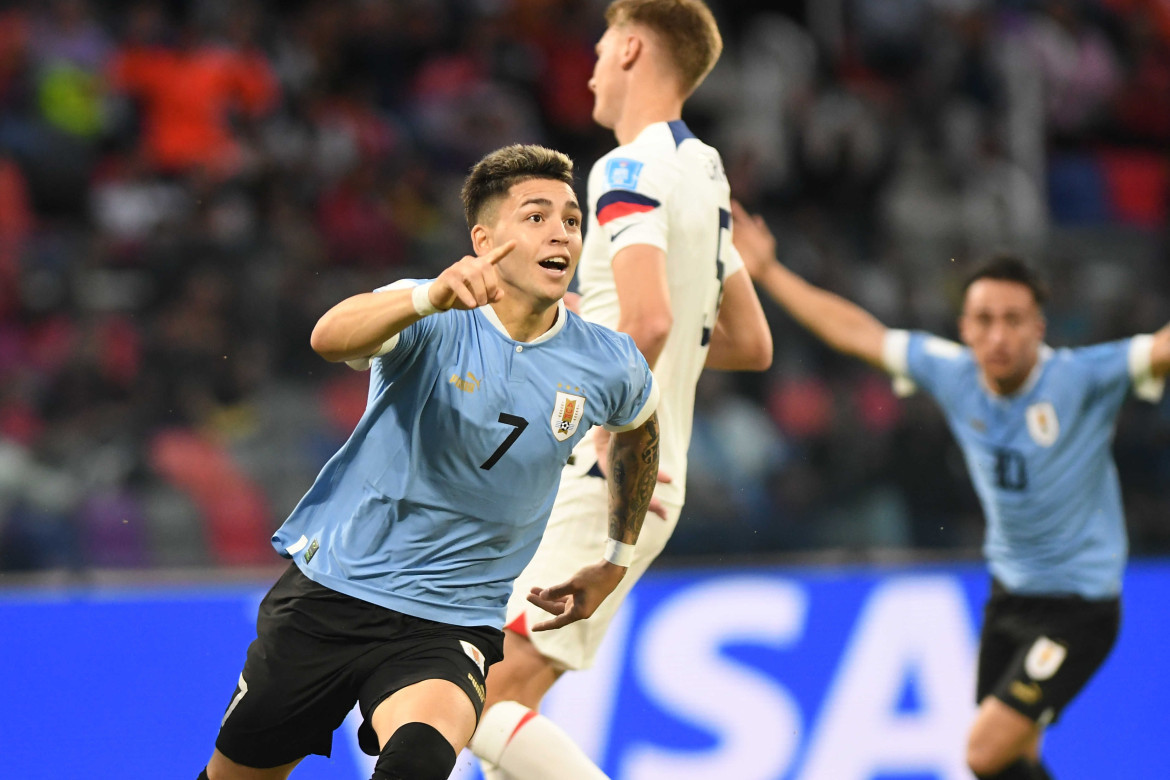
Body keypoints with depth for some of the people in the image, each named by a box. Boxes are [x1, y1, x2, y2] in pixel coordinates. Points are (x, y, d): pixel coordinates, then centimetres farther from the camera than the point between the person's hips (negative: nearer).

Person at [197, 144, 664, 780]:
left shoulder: (607, 366, -5)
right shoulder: (432, 321, -15)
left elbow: (638, 431, 21)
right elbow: (330, 339, -39)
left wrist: (615, 561, 24)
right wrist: (432, 297, -57)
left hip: (451, 625, 0)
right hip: (332, 589, 0)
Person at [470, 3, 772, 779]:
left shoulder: (629, 171, -13)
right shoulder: (704, 171, 16)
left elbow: (648, 318, -29)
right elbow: (751, 342, 23)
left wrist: (611, 435, -20)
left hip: (601, 481, -10)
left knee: (486, 704, -13)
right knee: (507, 699, 13)